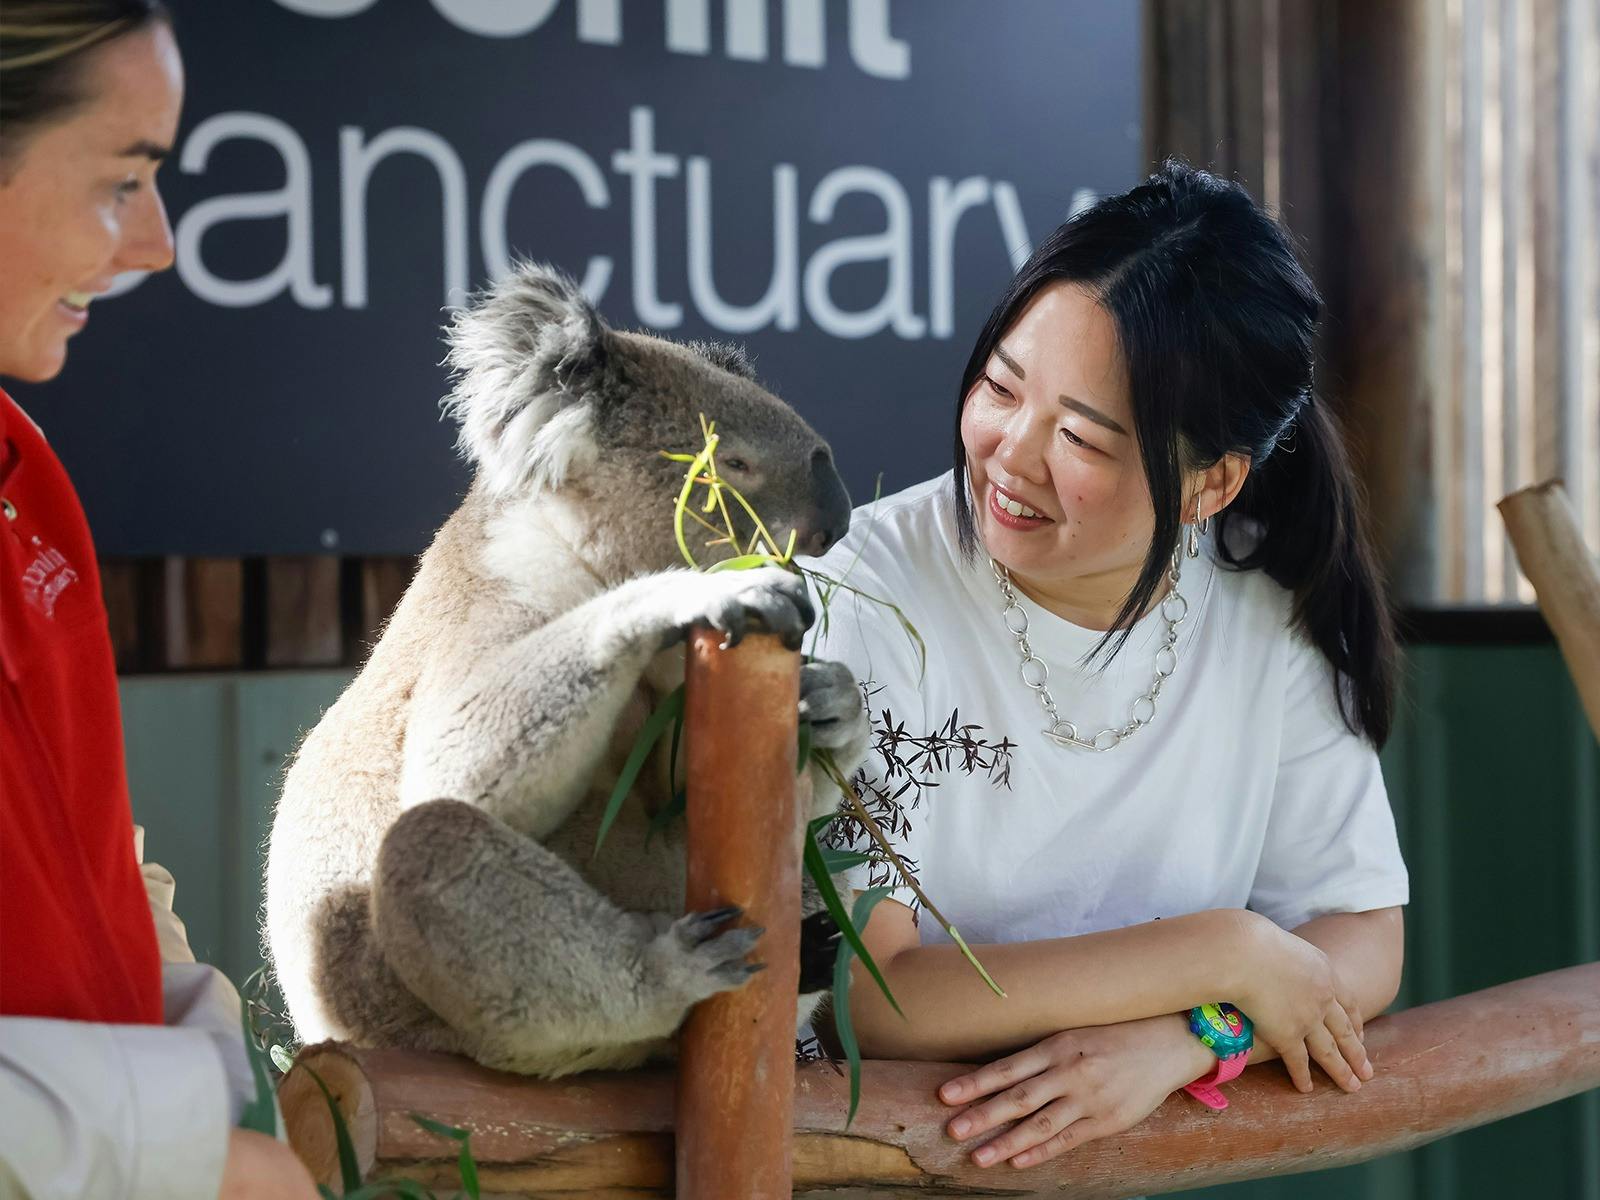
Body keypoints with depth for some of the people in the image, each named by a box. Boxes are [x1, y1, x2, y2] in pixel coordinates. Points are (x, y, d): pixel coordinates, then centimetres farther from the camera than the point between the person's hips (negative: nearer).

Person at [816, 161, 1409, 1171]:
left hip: (1125, 1158, 3)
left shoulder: (1272, 606, -4)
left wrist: (1176, 1038, -18)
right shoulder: (872, 592, -15)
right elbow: (861, 996, -19)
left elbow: (1364, 941, 1)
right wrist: (1223, 953, -16)